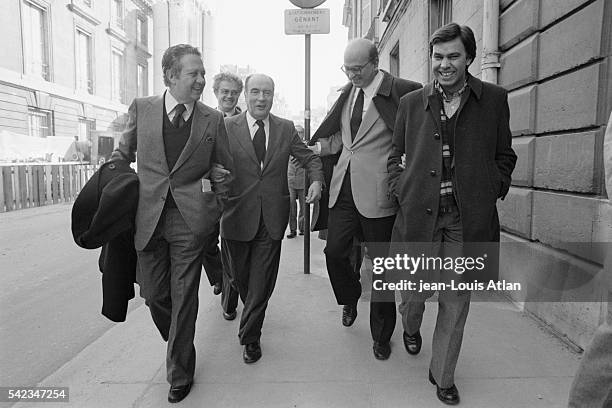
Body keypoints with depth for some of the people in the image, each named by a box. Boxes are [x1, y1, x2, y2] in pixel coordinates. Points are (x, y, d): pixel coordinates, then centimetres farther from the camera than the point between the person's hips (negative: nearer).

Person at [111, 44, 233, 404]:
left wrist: (214, 210, 3)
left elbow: (226, 170, 9)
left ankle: (180, 374, 25)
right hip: (148, 218, 2)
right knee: (153, 294, 11)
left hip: (191, 221, -2)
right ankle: (179, 344, 42)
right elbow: (122, 155, 15)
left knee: (184, 299, 5)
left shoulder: (213, 120, 1)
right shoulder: (141, 109, 4)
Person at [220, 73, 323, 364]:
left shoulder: (286, 129, 5)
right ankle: (250, 313, 49)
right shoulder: (227, 127, -1)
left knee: (262, 280, 5)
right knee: (239, 275, 17)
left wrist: (316, 180, -8)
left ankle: (250, 337, 23)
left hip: (272, 217, 1)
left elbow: (310, 158, 11)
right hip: (238, 215, 0)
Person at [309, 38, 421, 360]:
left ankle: (381, 336, 27)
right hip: (343, 188, 6)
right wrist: (312, 148, 4)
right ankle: (350, 300, 41)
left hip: (377, 192, -5)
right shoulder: (348, 93, 13)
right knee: (334, 252, 8)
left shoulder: (401, 92, -8)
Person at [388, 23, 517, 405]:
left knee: (456, 302, 8)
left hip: (468, 218, 0)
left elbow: (505, 155, 13)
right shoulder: (411, 102, 7)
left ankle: (443, 376, 29)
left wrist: (493, 191, -1)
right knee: (417, 288, 8)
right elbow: (395, 154, 15)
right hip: (419, 212, 0)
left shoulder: (495, 99, 6)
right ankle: (411, 327, 46)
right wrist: (400, 188, 1)